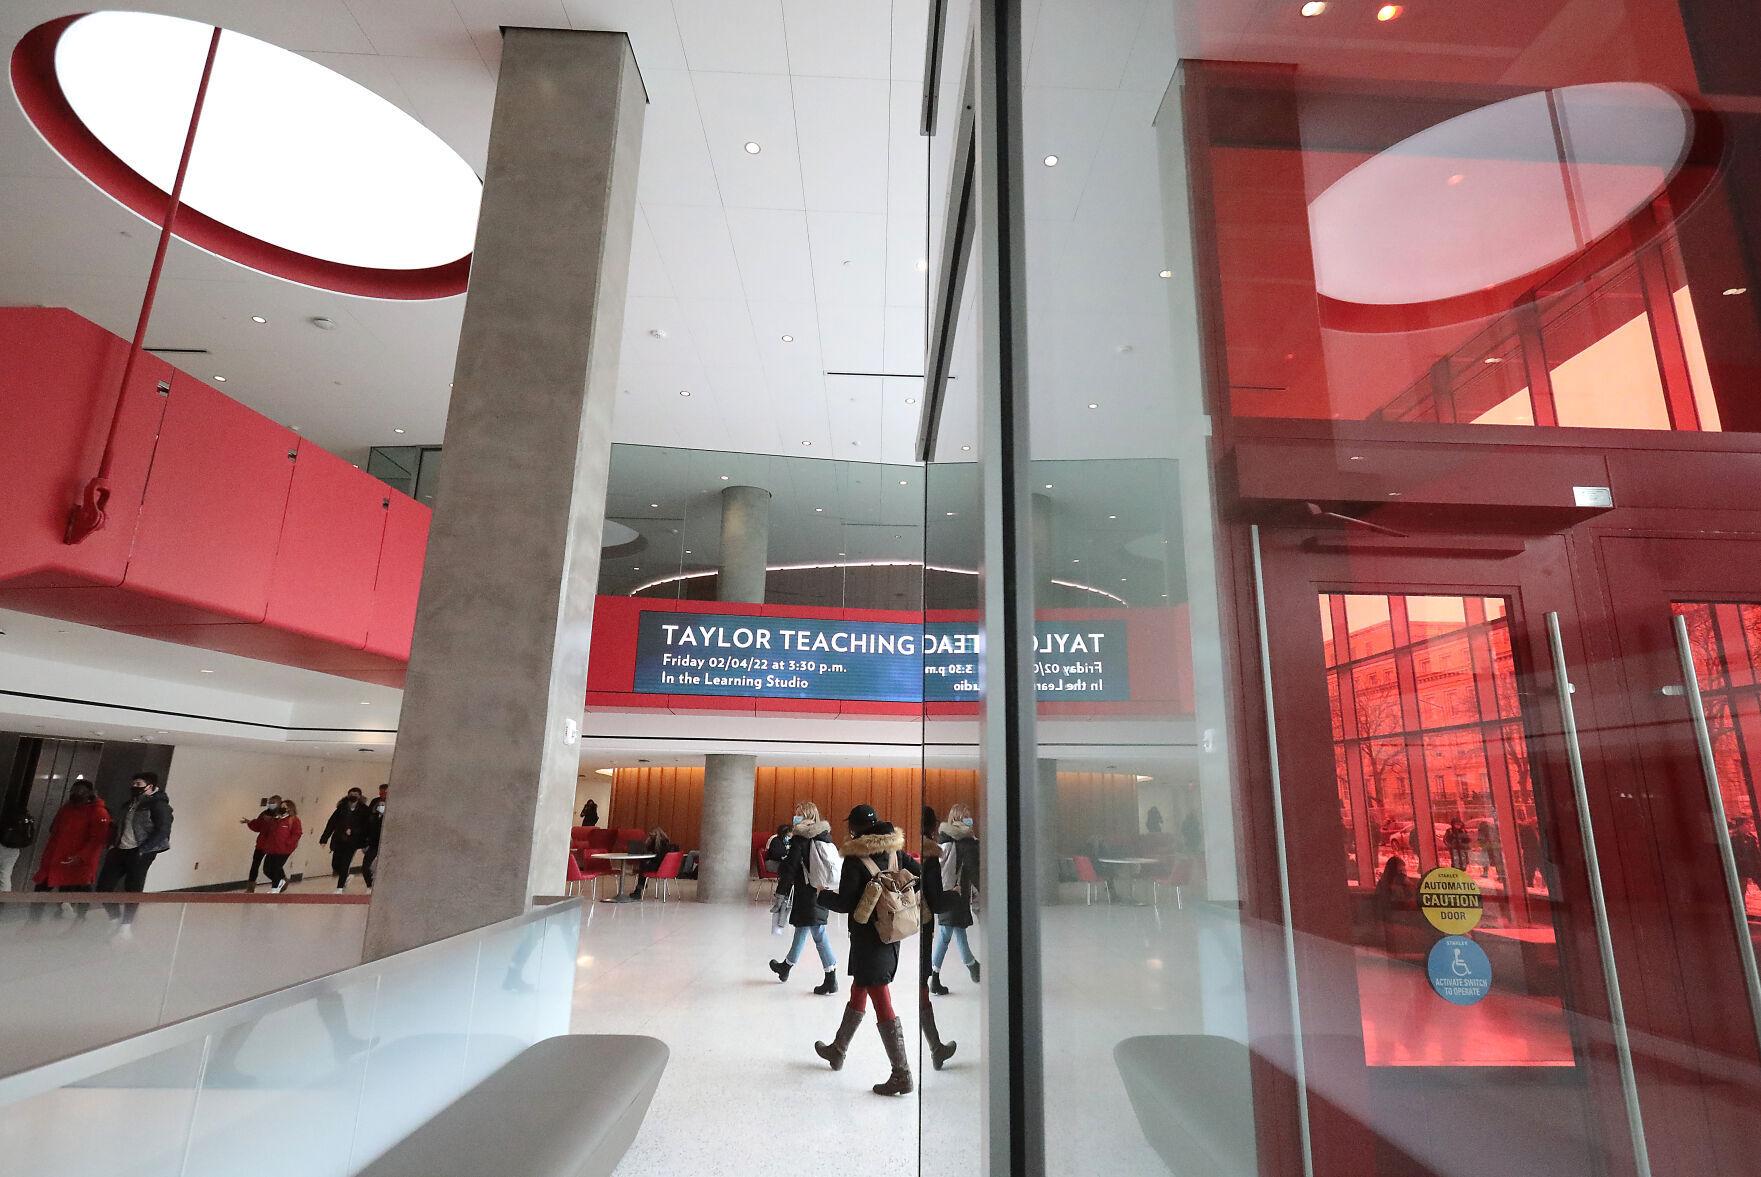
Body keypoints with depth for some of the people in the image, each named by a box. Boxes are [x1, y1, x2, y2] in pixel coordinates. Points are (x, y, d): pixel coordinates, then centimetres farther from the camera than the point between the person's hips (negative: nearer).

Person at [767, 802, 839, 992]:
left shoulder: (800, 839, -13)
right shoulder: (825, 835, 7)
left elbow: (791, 869, -16)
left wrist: (781, 894, -12)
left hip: (807, 894, -8)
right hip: (823, 891, 8)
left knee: (818, 934, -3)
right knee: (801, 928, 21)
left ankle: (831, 980, -1)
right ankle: (786, 966, 39)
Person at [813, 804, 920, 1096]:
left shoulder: (856, 859, -17)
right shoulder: (895, 852, 1)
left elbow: (845, 903, -17)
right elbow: (921, 876, 1)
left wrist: (823, 896, 0)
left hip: (868, 938, -7)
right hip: (892, 936, 7)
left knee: (882, 1005, -2)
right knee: (858, 993, 23)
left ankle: (902, 1075, 1)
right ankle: (838, 1050, 40)